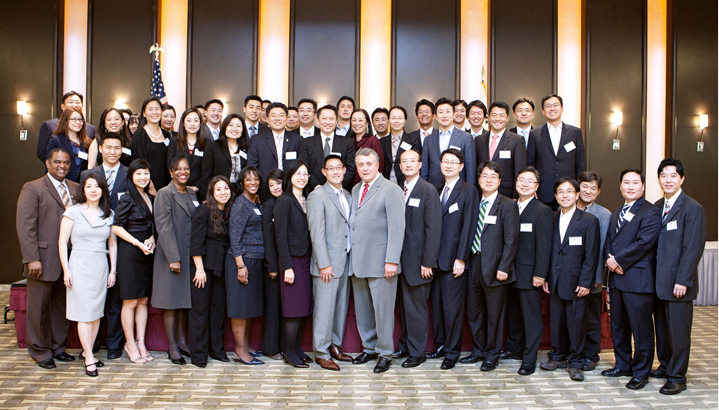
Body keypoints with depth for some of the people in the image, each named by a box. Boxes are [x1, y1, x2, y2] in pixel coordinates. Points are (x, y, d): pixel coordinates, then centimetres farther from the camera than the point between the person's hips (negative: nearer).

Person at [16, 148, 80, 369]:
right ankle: (40, 352, 21)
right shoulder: (33, 188, -3)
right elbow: (25, 226, -9)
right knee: (39, 306, 7)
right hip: (44, 261, -4)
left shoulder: (75, 189, 12)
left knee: (62, 305, 11)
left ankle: (58, 348, 25)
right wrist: (32, 258, -16)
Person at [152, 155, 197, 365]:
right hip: (172, 255, -6)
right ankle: (172, 348, 8)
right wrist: (173, 258, -18)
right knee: (171, 303, 0)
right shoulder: (164, 194, -6)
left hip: (190, 256, 6)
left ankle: (182, 342, 20)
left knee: (184, 301, 11)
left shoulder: (192, 194, 14)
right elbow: (164, 227, -13)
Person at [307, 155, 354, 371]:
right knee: (325, 309, -1)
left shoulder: (348, 196, 14)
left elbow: (349, 229, 14)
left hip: (346, 261, 7)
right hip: (328, 263, -7)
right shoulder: (317, 196, -8)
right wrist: (324, 264, -16)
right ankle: (321, 353, 9)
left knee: (341, 306, 13)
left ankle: (335, 346, 26)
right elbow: (316, 233, -13)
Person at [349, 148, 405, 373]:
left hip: (380, 262, -7)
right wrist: (350, 256, 8)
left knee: (382, 309, 1)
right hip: (357, 261, 7)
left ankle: (385, 353, 14)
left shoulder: (391, 190, -7)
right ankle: (369, 348, 28)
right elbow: (353, 223, 16)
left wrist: (392, 261, -18)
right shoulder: (355, 190, 15)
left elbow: (397, 228, -12)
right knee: (362, 309, 14)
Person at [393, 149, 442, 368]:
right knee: (403, 306, 14)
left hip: (417, 260, -6)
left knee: (416, 307, 2)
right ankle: (405, 345, 29)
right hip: (400, 259, 6)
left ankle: (417, 352, 14)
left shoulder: (428, 190, -8)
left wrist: (428, 262, -15)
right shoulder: (398, 190, 11)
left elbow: (433, 228, -12)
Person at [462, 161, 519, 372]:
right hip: (474, 263, 5)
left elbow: (511, 240, -9)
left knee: (494, 313, 5)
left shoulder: (508, 206, -5)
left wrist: (503, 267, -16)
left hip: (494, 266, -5)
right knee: (474, 311, 13)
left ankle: (492, 355, 19)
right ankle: (478, 350, 29)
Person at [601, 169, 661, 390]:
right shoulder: (616, 213, 19)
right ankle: (622, 365, 29)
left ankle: (641, 372, 13)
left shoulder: (651, 212, -8)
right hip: (616, 278, 8)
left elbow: (644, 243, -18)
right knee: (618, 324, 15)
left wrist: (618, 260, -15)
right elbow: (608, 240, 16)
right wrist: (609, 258, -4)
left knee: (641, 327, 0)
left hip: (638, 279, -8)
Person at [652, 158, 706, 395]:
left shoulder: (693, 209, -9)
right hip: (658, 281, 6)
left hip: (678, 283, -6)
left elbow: (693, 249, -14)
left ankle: (677, 378, 12)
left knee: (678, 331, 2)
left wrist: (682, 281, -17)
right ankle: (665, 366, 31)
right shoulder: (657, 207, 12)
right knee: (662, 329, 15)